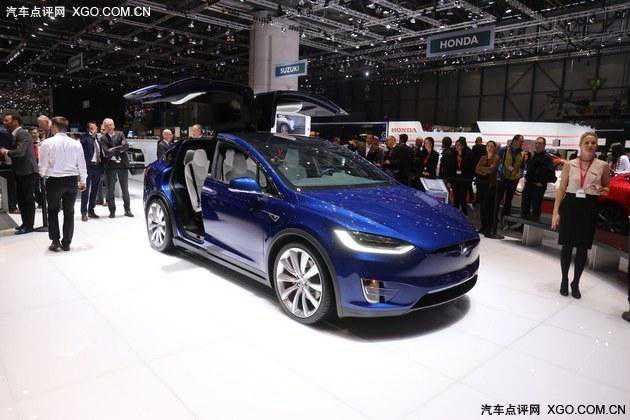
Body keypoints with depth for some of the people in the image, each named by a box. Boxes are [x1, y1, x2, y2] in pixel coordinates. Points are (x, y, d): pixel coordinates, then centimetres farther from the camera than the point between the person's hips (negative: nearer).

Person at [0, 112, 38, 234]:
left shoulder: (23, 134, -14)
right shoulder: (14, 134, 16)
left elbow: (20, 151, -25)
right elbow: (15, 151, 18)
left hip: (27, 171, -10)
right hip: (20, 171, 10)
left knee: (28, 199, -3)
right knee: (21, 199, 14)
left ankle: (29, 226, 3)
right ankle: (25, 223, 23)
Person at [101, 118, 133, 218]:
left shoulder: (120, 134, 7)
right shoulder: (103, 138, 1)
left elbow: (126, 146, -8)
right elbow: (107, 152, -12)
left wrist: (114, 149, -13)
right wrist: (120, 149, -11)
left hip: (122, 164, 1)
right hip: (110, 166, -1)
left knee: (125, 189, 7)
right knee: (110, 190, 3)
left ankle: (127, 210, 15)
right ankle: (112, 211, 12)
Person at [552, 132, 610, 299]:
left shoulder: (602, 166, 3)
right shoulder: (569, 164, 2)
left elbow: (607, 187, 15)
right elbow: (561, 189, 2)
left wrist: (603, 190, -10)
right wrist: (556, 211, -4)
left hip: (589, 207, 1)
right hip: (570, 205, 0)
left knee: (583, 247, 6)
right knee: (567, 245, 5)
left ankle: (575, 283, 22)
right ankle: (564, 280, 24)